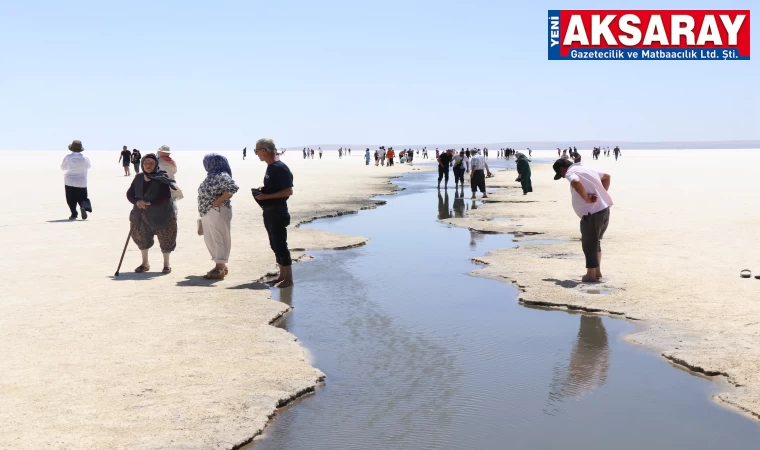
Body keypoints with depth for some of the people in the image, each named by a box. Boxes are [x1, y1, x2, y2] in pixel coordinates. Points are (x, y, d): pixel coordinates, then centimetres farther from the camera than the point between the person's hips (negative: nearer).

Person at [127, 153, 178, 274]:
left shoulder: (162, 178, -15)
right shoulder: (138, 178, 1)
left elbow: (166, 196, -22)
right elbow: (130, 193, 3)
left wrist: (149, 203, -29)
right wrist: (137, 202, -18)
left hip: (161, 214, -5)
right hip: (142, 214, 5)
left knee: (165, 239, 4)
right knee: (141, 237, 15)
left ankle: (166, 264, 23)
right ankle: (145, 263, 33)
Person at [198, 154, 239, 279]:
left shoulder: (222, 175, -12)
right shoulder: (211, 175, 17)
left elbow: (233, 188, -27)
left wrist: (219, 201, -22)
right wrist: (203, 210, 16)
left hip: (218, 212, -10)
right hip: (207, 212, 10)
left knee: (219, 239, -5)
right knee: (209, 240, 14)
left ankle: (220, 269, -1)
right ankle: (221, 265, 24)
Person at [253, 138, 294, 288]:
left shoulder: (280, 168, -17)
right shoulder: (270, 167, 13)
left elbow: (288, 191, -20)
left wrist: (266, 196, -21)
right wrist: (262, 190, 6)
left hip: (277, 212, -10)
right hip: (269, 211, 10)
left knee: (280, 245, -6)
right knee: (275, 245, 13)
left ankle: (289, 278, 0)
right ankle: (282, 275, 21)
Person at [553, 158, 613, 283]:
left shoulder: (571, 172, -8)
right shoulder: (586, 168, 19)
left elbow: (576, 182, -33)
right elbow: (607, 177, 31)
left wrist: (587, 198, -20)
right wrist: (602, 194, 19)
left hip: (592, 213, -9)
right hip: (604, 209, 9)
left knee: (589, 244, 3)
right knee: (595, 242, 22)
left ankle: (591, 275, 11)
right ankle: (597, 272, 27)